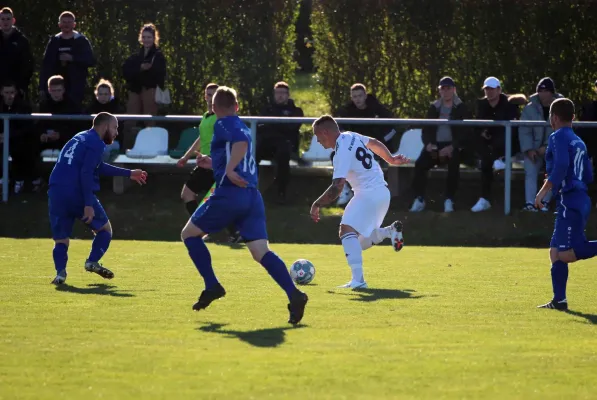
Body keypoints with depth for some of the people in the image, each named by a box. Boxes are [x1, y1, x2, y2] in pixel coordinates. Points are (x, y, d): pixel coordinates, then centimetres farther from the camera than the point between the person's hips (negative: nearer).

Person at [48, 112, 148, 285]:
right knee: (105, 229, 14)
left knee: (61, 240, 9)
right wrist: (88, 204, -18)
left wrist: (129, 173, 41)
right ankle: (93, 261, -6)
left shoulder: (80, 138, 24)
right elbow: (86, 173, -15)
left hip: (56, 193, 7)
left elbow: (98, 167, 34)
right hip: (77, 193, -7)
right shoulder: (96, 143, -3)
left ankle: (60, 271, -16)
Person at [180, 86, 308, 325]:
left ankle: (212, 286, 4)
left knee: (189, 234, 13)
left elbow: (241, 141, -22)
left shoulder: (223, 125, 0)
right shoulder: (242, 128, 24)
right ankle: (294, 294, -26)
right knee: (261, 252, -5)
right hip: (252, 197, 7)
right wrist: (213, 164, 39)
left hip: (229, 195, -7)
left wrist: (229, 170, -22)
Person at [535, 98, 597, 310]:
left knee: (566, 254, -16)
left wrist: (544, 190, -18)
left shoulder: (558, 137, -6)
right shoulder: (578, 142, 20)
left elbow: (561, 165, -21)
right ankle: (559, 300, 6)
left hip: (569, 201, -9)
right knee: (556, 252, 10)